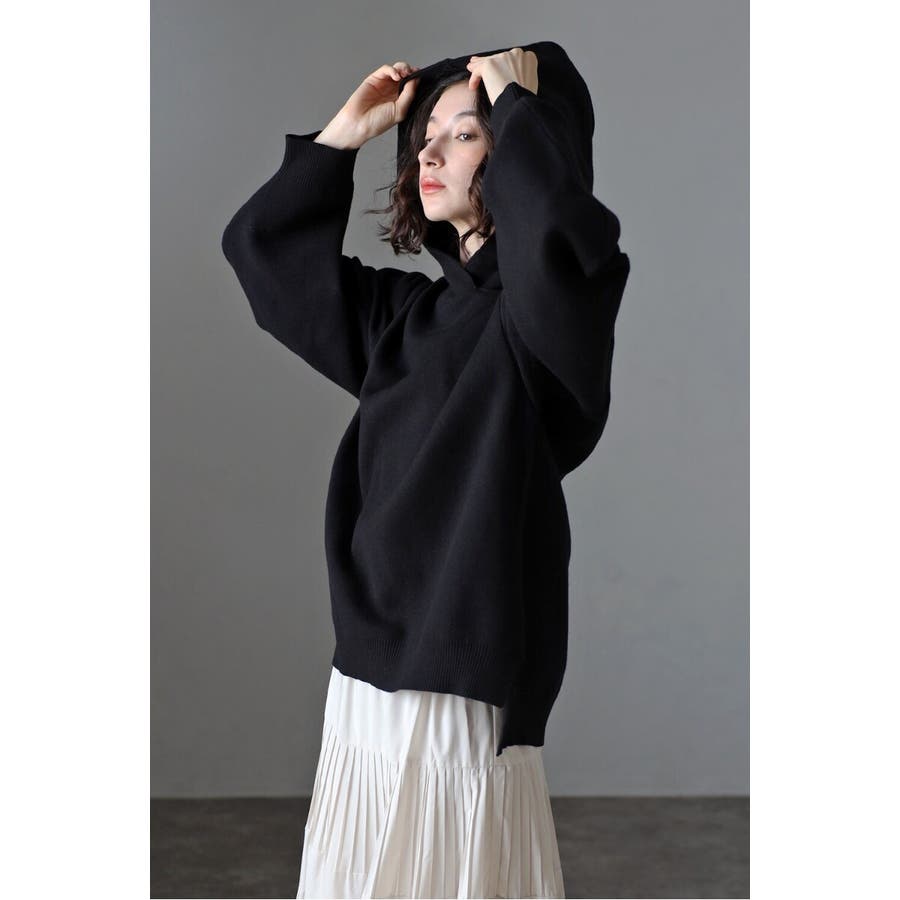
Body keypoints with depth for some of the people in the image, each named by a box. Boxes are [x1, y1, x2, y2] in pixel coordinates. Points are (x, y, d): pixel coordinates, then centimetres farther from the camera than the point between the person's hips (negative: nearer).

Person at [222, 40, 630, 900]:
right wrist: (348, 128, 14)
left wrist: (518, 105, -15)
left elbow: (561, 239, -31)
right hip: (364, 681, 7)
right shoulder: (402, 312, 14)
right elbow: (259, 243, 22)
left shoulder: (544, 313, -7)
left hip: (468, 699, -7)